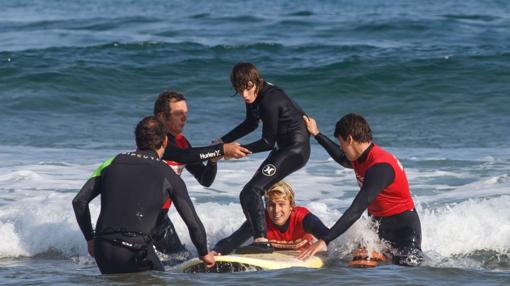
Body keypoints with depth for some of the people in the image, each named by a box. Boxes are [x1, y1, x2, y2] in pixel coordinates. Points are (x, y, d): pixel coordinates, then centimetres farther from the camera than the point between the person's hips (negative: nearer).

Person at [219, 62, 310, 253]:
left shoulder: (269, 102, -27)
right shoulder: (255, 96, 1)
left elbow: (268, 142, -19)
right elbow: (250, 124, 19)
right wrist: (223, 142, 13)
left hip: (296, 149, -11)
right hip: (283, 148, 11)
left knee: (252, 191, -22)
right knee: (248, 194, 18)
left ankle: (261, 241, -31)